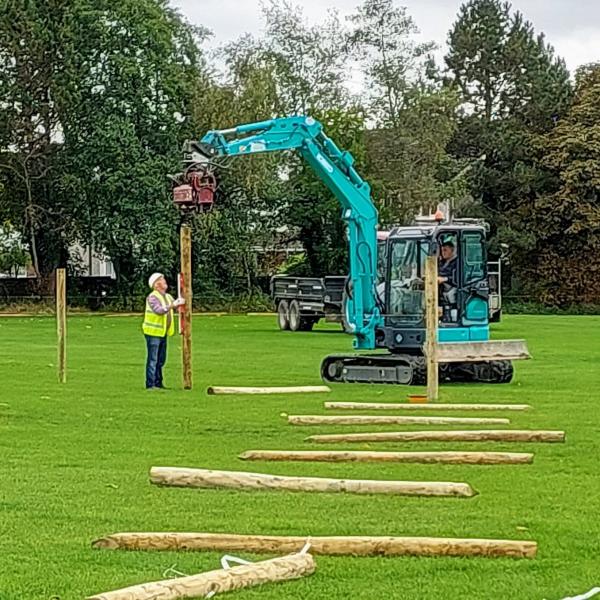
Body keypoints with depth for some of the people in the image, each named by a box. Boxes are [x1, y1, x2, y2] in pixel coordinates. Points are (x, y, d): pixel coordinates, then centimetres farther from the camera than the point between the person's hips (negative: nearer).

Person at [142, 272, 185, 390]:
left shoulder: (167, 296, 13)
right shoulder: (152, 297, -14)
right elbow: (159, 310, -28)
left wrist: (180, 302, -2)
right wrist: (172, 305, -33)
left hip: (163, 333, 8)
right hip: (153, 333, -8)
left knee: (161, 360, 13)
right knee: (152, 360, -7)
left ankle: (158, 383, 20)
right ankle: (150, 384, -5)